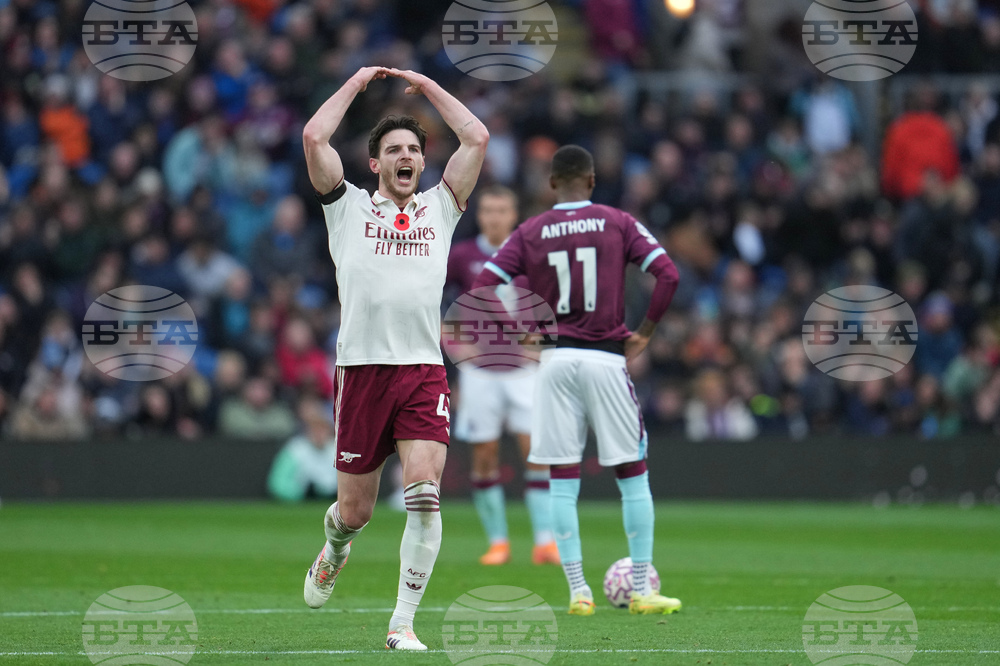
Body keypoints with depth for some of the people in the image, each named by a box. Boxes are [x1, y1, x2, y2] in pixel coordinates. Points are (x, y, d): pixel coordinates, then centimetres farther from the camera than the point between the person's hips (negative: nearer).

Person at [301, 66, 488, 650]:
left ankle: (403, 625, -11)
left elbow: (477, 137, 11)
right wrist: (358, 82, 11)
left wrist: (425, 86, 17)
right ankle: (334, 553, 42)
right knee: (356, 509, 5)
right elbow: (315, 137, 0)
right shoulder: (349, 207, 11)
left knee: (424, 494, -16)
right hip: (362, 369, -1)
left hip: (424, 371, 1)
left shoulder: (440, 208, 16)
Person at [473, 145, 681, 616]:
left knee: (563, 480, 5)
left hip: (555, 360, 1)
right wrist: (644, 333, 3)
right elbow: (668, 276, -7)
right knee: (632, 475, 7)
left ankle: (577, 592, 2)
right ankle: (642, 590, 6)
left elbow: (483, 288, -2)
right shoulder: (618, 224, 2)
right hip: (606, 357, -1)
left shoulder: (529, 233, 5)